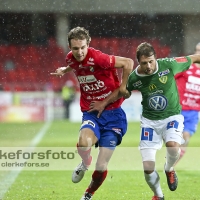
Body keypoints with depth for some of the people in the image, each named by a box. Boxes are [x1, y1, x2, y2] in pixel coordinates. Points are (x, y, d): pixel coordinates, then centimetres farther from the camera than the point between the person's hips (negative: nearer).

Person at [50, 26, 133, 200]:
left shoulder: (98, 58, -21)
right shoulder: (71, 59, 0)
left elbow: (128, 62, -14)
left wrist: (122, 88, -8)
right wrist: (65, 70, 25)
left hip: (112, 114, -4)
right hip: (91, 113, 4)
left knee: (101, 168, -6)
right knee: (84, 143, -33)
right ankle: (85, 162, 5)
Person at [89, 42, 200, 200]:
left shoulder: (168, 65, -19)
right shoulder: (134, 78, -12)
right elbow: (122, 91, 12)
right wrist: (104, 103, 6)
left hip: (172, 117, -2)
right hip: (149, 120, 2)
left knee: (173, 146, -34)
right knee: (148, 168, -6)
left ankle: (169, 169, 3)